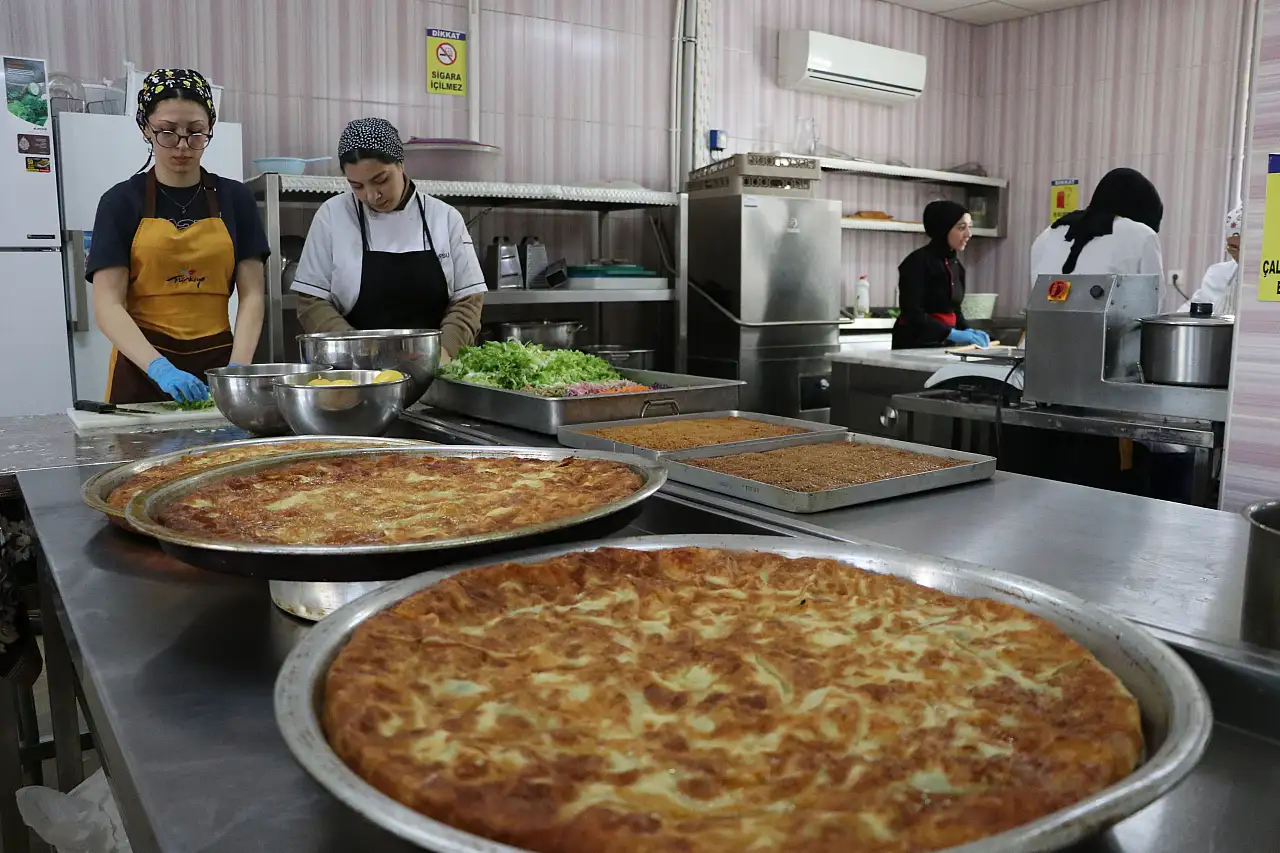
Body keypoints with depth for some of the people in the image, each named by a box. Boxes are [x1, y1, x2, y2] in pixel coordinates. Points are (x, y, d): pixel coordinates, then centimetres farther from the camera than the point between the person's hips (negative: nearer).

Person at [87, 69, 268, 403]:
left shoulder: (235, 199, 5)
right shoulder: (121, 202, 0)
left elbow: (251, 294, 1)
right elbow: (108, 304, -7)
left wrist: (238, 367, -14)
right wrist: (159, 367, -23)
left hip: (217, 362, 1)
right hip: (142, 368, -1)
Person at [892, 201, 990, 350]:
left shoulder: (955, 264, 10)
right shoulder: (917, 262, -13)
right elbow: (912, 313, -19)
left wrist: (968, 331, 0)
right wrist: (953, 333, -22)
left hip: (944, 344, 7)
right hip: (915, 345, -7)